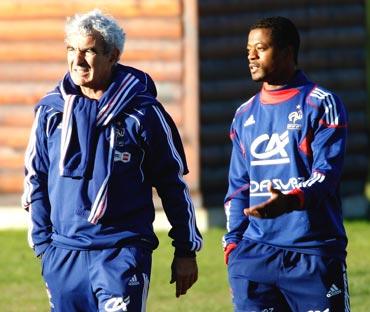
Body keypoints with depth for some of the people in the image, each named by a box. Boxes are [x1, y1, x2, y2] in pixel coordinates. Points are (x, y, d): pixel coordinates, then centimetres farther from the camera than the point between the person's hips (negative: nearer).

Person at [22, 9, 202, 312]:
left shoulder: (142, 112, -2)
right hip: (64, 253, 4)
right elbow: (36, 180, 15)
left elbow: (173, 182, 4)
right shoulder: (51, 111, 6)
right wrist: (43, 243, 9)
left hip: (124, 250, -4)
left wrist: (186, 251, 5)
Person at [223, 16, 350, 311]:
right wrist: (232, 242, 9)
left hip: (314, 254, -5)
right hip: (255, 252, 5)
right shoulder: (245, 115, 18)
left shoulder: (321, 104, -1)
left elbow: (327, 173, -11)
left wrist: (291, 201, -29)